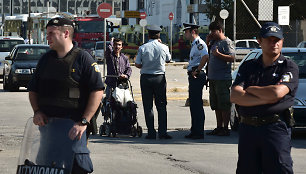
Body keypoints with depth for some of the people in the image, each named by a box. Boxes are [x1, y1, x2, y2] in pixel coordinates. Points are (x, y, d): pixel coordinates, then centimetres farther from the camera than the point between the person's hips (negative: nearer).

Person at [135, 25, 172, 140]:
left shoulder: (143, 48, -7)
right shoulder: (163, 47, -4)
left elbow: (137, 64, -5)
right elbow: (168, 59, 15)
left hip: (146, 78, -1)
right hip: (160, 78, 1)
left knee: (148, 106, 5)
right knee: (161, 105, 7)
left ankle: (151, 133, 3)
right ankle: (162, 132, 0)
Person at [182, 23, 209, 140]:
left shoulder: (199, 43, -13)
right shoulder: (194, 44, 20)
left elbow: (205, 57, -29)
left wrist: (196, 71, -23)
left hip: (197, 76, -11)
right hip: (193, 77, 11)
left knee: (197, 105, -8)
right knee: (193, 104, 13)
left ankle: (199, 132, -6)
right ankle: (194, 131, 19)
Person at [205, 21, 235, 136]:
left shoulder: (227, 42, -7)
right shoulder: (214, 42, 19)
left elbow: (232, 58, -16)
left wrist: (218, 54, -20)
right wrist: (208, 42, 13)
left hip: (223, 79, -9)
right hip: (213, 79, 9)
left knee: (224, 105, -6)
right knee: (216, 106, 11)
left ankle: (225, 129, -4)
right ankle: (219, 128, 16)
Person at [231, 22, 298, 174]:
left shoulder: (289, 67, 2)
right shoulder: (248, 67, 14)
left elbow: (277, 92, -16)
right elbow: (234, 96, 0)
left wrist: (250, 89, 0)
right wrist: (265, 99, -11)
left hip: (276, 128, -4)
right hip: (247, 129, 4)